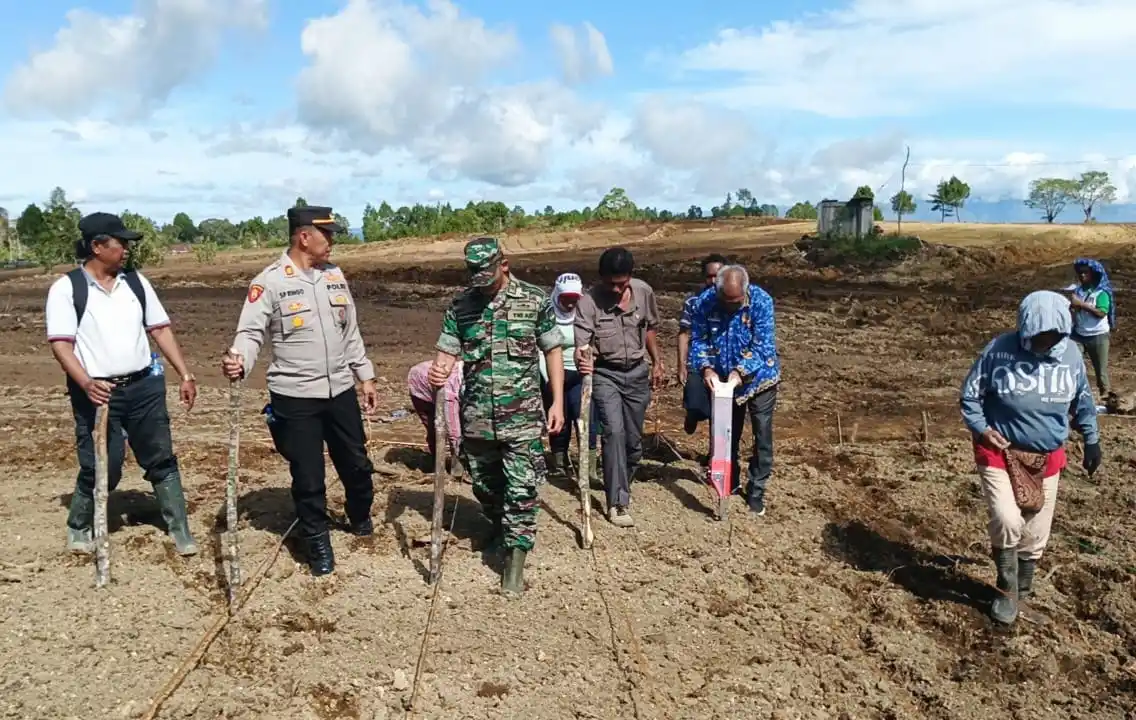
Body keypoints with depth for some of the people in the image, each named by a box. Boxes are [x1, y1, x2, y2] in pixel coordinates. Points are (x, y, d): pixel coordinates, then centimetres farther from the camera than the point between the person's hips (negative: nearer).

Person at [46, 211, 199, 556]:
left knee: (162, 460, 8)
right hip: (98, 392, -4)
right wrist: (86, 384, -27)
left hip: (144, 387, 4)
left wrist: (185, 375, 4)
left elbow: (160, 329, 10)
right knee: (101, 467, 1)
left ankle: (180, 531, 17)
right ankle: (78, 527, 29)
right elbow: (61, 343, -11)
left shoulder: (135, 281, 8)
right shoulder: (66, 288, -5)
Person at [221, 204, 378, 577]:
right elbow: (251, 332, -14)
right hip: (295, 397, -5)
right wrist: (240, 361, -35)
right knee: (308, 476, 4)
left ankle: (360, 517, 44)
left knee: (356, 463, 17)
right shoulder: (270, 281, -11)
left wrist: (366, 376, 14)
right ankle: (317, 543, 23)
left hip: (341, 390, 5)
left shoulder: (335, 275, 7)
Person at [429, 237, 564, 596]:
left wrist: (557, 401, -3)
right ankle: (499, 526, 44)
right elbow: (448, 352, 4)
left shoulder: (536, 300, -4)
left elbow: (552, 351, 1)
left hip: (522, 415, -3)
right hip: (476, 415, 3)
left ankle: (515, 558, 5)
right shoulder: (460, 305, 2)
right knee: (484, 485, 18)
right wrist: (438, 372, -20)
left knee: (521, 489, -3)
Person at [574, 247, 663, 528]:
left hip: (637, 372, 4)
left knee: (633, 437, 9)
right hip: (605, 374, -4)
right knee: (614, 431, -18)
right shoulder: (588, 301, -19)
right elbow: (582, 344, -25)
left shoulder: (644, 292, -5)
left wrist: (657, 362, 14)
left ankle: (618, 485, 33)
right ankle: (618, 502, -10)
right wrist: (582, 360, -47)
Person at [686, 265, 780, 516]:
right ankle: (730, 480, 34)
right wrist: (706, 368, -28)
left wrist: (740, 370, -35)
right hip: (723, 380, 3)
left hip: (759, 378, -2)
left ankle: (757, 490, 17)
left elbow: (763, 344, -24)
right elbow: (698, 340, -11)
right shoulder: (704, 302, -16)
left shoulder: (761, 301, -23)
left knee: (762, 436, 3)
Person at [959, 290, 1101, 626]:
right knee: (1007, 521, -19)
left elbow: (1082, 400, 12)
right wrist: (981, 428, -16)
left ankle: (1022, 586, 36)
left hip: (1047, 458, 4)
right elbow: (969, 394, -5)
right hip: (999, 453, -3)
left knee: (1036, 532, 11)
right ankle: (1006, 590, 4)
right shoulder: (999, 351, -17)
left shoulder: (1071, 354, -5)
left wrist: (1092, 439, 15)